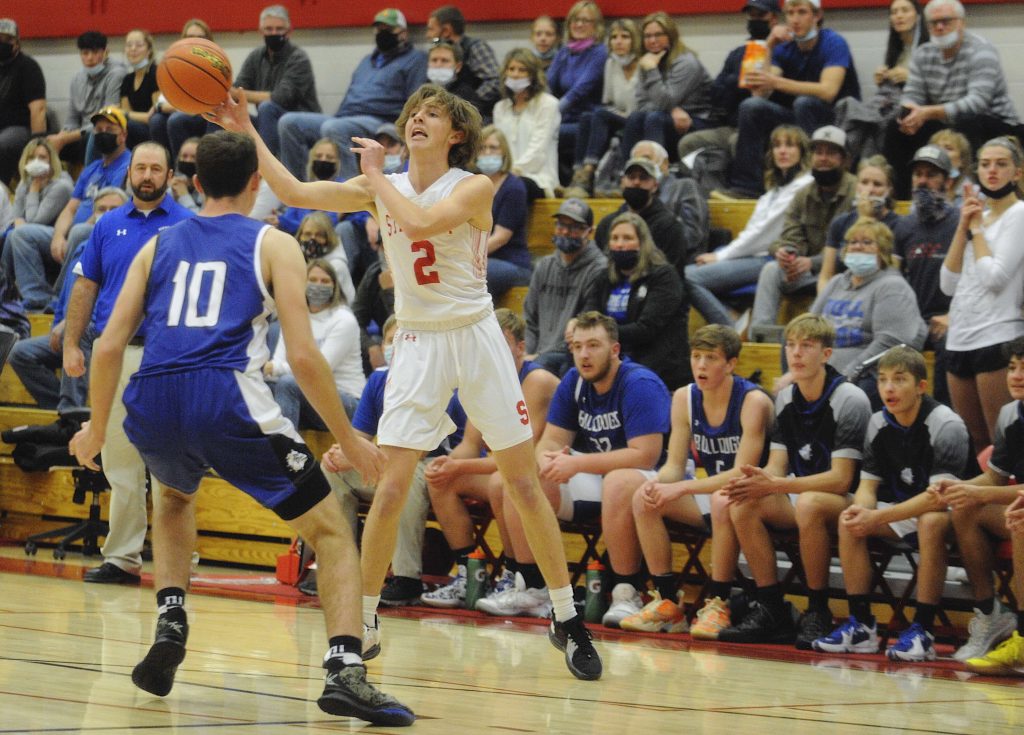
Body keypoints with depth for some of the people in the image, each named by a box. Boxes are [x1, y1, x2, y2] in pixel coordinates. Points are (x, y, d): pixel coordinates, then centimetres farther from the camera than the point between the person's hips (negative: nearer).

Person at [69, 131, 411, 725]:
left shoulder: (160, 245, 21)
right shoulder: (273, 245, 11)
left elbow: (109, 346, 15)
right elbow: (304, 356, 0)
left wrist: (97, 429, 30)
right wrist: (349, 440, 9)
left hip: (153, 406, 4)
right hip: (228, 399, -4)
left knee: (176, 495, 39)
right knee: (332, 532, 8)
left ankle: (171, 625, 21)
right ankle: (345, 671, -12)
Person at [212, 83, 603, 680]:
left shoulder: (474, 188, -10)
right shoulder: (382, 188, 4)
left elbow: (419, 221, -28)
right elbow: (296, 192, -2)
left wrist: (378, 176, -15)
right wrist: (247, 131, -7)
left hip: (475, 338, -3)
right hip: (419, 345, 3)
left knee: (524, 483, 1)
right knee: (392, 487, -8)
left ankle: (568, 619, 10)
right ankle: (365, 621, 2)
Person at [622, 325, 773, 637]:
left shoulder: (754, 401, -19)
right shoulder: (685, 398, -1)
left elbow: (742, 473, -26)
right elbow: (674, 465, 2)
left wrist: (681, 488, -33)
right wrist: (658, 484, -23)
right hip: (712, 492, 7)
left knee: (723, 501, -38)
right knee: (644, 498, -13)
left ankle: (718, 605, -26)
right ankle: (667, 602, -9)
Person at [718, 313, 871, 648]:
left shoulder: (849, 400, -15)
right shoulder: (785, 399, 6)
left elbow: (840, 479, -20)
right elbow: (778, 466, 4)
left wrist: (775, 485, -29)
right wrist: (757, 480, -21)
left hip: (850, 502, -7)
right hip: (802, 494, 7)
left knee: (809, 503, -38)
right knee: (743, 504, -19)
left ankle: (818, 612, -24)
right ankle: (770, 610, -13)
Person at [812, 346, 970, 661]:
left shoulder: (946, 426, -20)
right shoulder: (879, 424, -1)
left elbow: (940, 495, -27)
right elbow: (868, 484, 1)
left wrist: (878, 517, -34)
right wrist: (860, 509, -26)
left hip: (951, 514, -7)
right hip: (903, 510, 7)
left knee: (931, 522, -38)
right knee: (850, 521, -14)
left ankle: (923, 630, -34)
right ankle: (861, 626, -13)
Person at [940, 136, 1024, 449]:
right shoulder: (977, 215, 17)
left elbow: (995, 277, -15)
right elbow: (948, 284, 10)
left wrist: (978, 228, -3)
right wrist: (963, 227, 3)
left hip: (997, 338, -8)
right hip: (960, 338, 8)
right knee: (972, 443, 9)